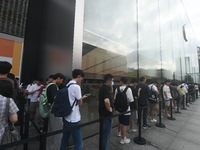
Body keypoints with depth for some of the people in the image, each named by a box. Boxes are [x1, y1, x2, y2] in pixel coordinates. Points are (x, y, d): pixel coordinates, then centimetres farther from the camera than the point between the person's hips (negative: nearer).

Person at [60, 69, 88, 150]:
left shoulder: (67, 85, 7)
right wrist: (82, 98, 8)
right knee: (78, 143, 6)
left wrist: (81, 98, 15)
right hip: (73, 119, -9)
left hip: (66, 117, 9)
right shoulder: (76, 86, -20)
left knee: (65, 140, 23)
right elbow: (80, 103, -11)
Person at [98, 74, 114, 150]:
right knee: (106, 133, 8)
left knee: (103, 132, 25)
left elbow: (111, 92, 22)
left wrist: (111, 86, 4)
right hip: (106, 113, -10)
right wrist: (109, 109, -23)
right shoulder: (106, 88, -25)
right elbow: (106, 101, -41)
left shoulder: (103, 87, 6)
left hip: (102, 113, 10)